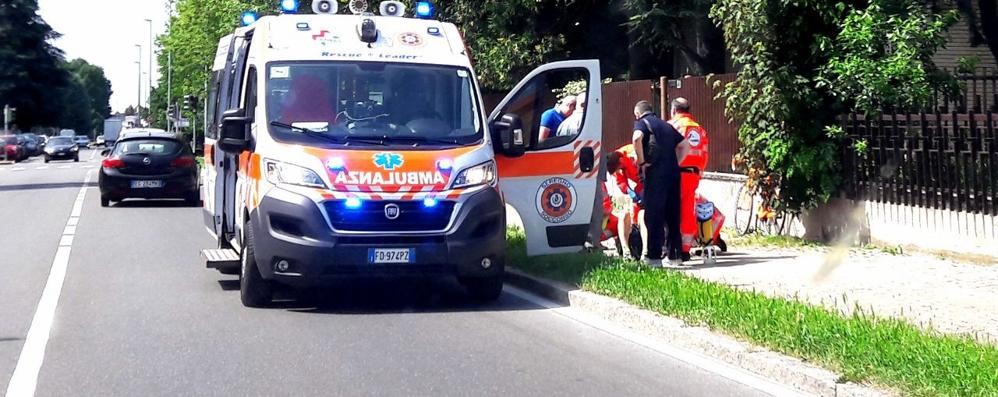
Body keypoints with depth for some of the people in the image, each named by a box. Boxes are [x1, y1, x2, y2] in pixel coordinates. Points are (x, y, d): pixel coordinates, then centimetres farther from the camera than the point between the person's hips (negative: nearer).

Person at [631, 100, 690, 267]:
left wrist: (642, 161, -11)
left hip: (656, 173, -6)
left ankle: (654, 256, -6)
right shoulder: (666, 125, 24)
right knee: (672, 216, 11)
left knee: (653, 215, -3)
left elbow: (637, 137, -19)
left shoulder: (641, 122, 4)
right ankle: (674, 255, 15)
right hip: (673, 173, 6)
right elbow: (685, 145, 24)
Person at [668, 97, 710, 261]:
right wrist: (699, 171, 17)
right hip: (694, 174, 5)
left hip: (677, 173, -5)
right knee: (688, 212, 8)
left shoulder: (672, 125, 0)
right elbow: (704, 155, 12)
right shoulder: (700, 129, 16)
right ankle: (686, 249, 8)